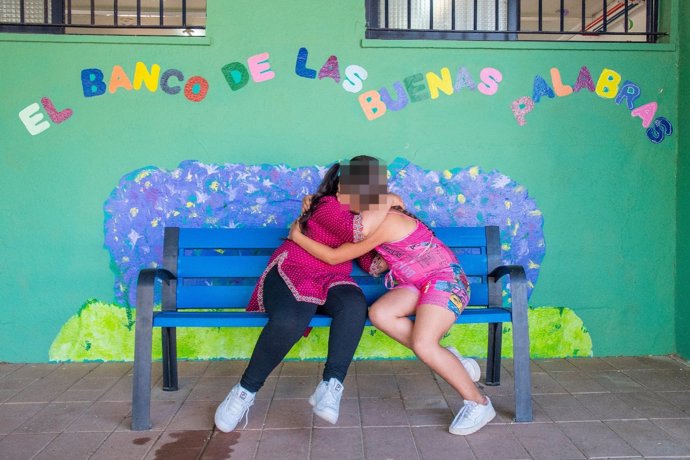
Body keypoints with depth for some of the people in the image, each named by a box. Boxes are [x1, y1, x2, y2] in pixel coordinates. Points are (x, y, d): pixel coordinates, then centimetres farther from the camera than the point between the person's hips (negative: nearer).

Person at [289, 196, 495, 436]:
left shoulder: (383, 222, -20)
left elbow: (334, 257, -17)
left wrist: (297, 236, -5)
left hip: (445, 278, -8)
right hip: (416, 284, 8)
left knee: (423, 343, -29)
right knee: (379, 313, -22)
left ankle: (479, 403, -10)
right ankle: (446, 360, -9)